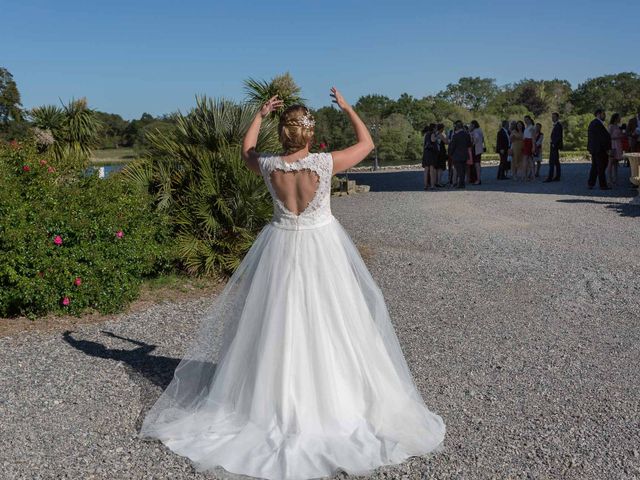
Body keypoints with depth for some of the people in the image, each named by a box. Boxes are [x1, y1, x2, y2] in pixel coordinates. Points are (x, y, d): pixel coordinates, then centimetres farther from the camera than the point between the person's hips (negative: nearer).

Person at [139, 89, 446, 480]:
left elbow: (246, 152, 16)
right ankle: (328, 400, 18)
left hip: (282, 247, 3)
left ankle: (276, 401, 25)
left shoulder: (270, 166, -9)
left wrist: (260, 115, 16)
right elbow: (367, 143, 0)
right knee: (325, 324, 8)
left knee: (278, 325, 13)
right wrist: (347, 107, 7)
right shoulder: (325, 163, -16)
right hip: (321, 247, -2)